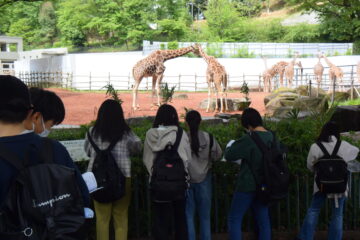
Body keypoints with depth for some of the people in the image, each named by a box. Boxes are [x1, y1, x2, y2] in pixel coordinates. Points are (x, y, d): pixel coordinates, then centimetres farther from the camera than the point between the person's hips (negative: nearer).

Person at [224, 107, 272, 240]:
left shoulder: (249, 139, -18)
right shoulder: (272, 137, 2)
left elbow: (229, 155, -15)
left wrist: (230, 145, 9)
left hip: (247, 186, -7)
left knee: (234, 219, 3)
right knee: (263, 221, 11)